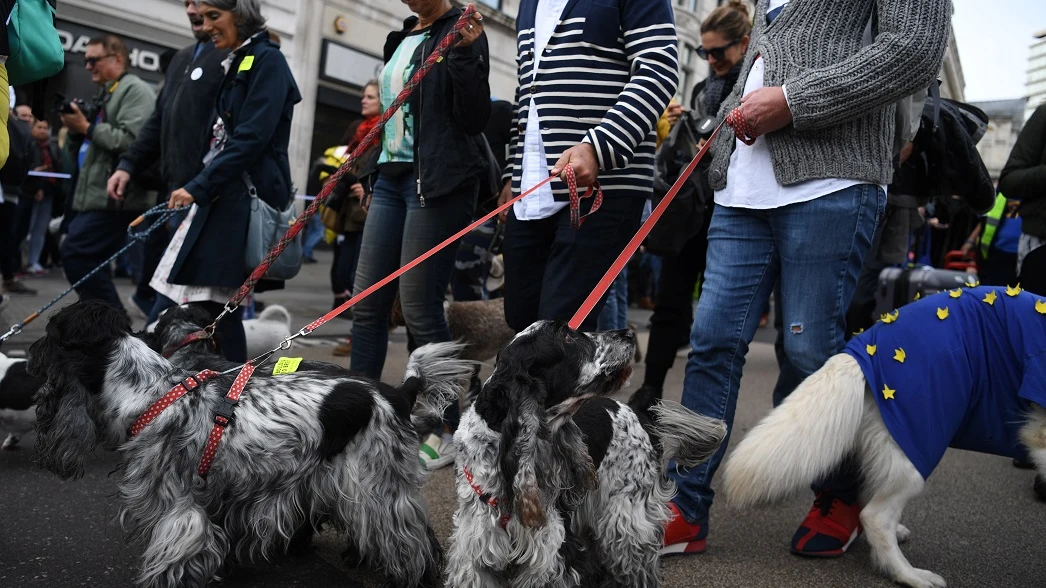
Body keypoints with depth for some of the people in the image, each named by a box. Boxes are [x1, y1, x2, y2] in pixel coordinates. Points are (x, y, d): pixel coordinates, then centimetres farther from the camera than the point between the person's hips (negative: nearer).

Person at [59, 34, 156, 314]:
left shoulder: (136, 91, -8)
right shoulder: (109, 94, 24)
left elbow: (130, 141, -21)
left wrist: (86, 127, -12)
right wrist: (79, 126, 10)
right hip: (97, 197, 10)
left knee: (75, 252, -16)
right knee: (90, 261, 9)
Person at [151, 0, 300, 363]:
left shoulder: (267, 61, -7)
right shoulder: (235, 63, 20)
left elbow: (252, 138, -17)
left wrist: (198, 187, -17)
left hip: (249, 195, -9)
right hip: (224, 193, 9)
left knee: (216, 301, -10)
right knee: (199, 299, 5)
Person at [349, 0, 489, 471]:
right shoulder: (401, 38, 19)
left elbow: (473, 119, -11)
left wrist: (465, 53, -22)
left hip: (437, 182, -8)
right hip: (392, 177, 8)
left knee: (419, 309, -8)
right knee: (367, 304, 5)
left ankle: (448, 432, 4)